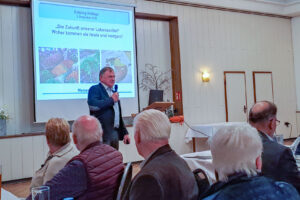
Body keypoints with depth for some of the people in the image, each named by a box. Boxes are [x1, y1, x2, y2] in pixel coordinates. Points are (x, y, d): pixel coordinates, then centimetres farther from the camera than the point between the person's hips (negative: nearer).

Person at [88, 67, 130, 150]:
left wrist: (125, 133, 20)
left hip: (115, 133, 8)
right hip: (102, 134, -7)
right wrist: (111, 100, -11)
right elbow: (92, 105, -21)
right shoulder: (95, 89, -1)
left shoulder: (114, 93, 22)